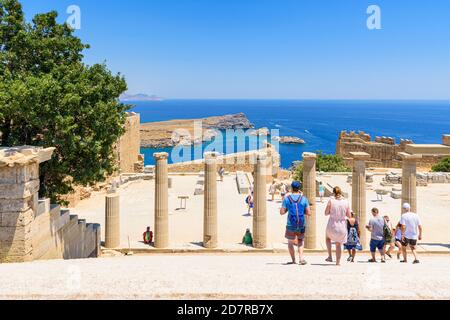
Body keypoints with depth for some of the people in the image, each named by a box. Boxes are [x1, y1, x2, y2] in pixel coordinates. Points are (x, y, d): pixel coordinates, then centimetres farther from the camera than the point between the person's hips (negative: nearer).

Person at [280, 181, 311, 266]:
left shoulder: (287, 198, -4)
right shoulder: (304, 198, -2)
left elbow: (282, 212, -5)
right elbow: (309, 213, -3)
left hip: (291, 225, -1)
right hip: (302, 225, 1)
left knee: (290, 242, 17)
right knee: (301, 240, 23)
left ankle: (293, 260, 16)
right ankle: (301, 257, 7)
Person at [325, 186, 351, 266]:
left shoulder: (331, 201, -11)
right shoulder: (346, 202, -5)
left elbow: (326, 213, -4)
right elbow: (349, 216, -1)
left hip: (332, 225, -1)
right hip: (342, 225, 1)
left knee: (328, 238, 29)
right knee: (339, 244, 18)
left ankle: (330, 256, 22)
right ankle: (338, 262, 18)